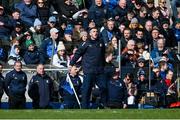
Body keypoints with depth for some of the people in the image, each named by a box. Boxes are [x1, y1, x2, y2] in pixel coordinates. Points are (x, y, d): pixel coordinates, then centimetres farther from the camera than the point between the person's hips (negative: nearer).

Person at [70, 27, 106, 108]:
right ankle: (84, 106, 3)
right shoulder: (86, 44, -3)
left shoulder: (101, 43, 11)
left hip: (99, 71, 4)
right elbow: (78, 54, -4)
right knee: (86, 89, -2)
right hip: (89, 71, -4)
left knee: (103, 87, 2)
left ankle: (105, 105, 15)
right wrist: (71, 64, -9)